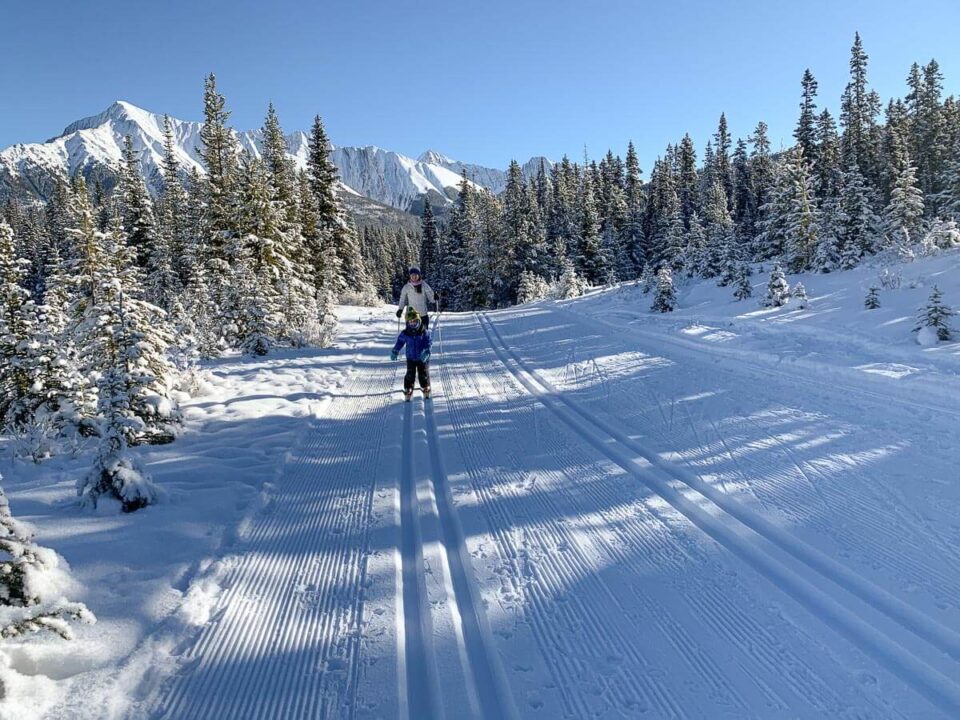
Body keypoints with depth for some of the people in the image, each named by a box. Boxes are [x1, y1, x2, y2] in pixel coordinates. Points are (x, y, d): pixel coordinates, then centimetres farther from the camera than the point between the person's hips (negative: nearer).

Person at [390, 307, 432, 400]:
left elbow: (429, 341, -15)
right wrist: (395, 352, -2)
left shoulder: (424, 332, -11)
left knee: (424, 374, 6)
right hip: (411, 358, 1)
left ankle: (426, 389, 24)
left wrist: (426, 351, -28)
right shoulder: (405, 334, -6)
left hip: (423, 359, -1)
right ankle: (407, 391, 10)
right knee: (410, 375, -1)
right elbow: (400, 342, 4)